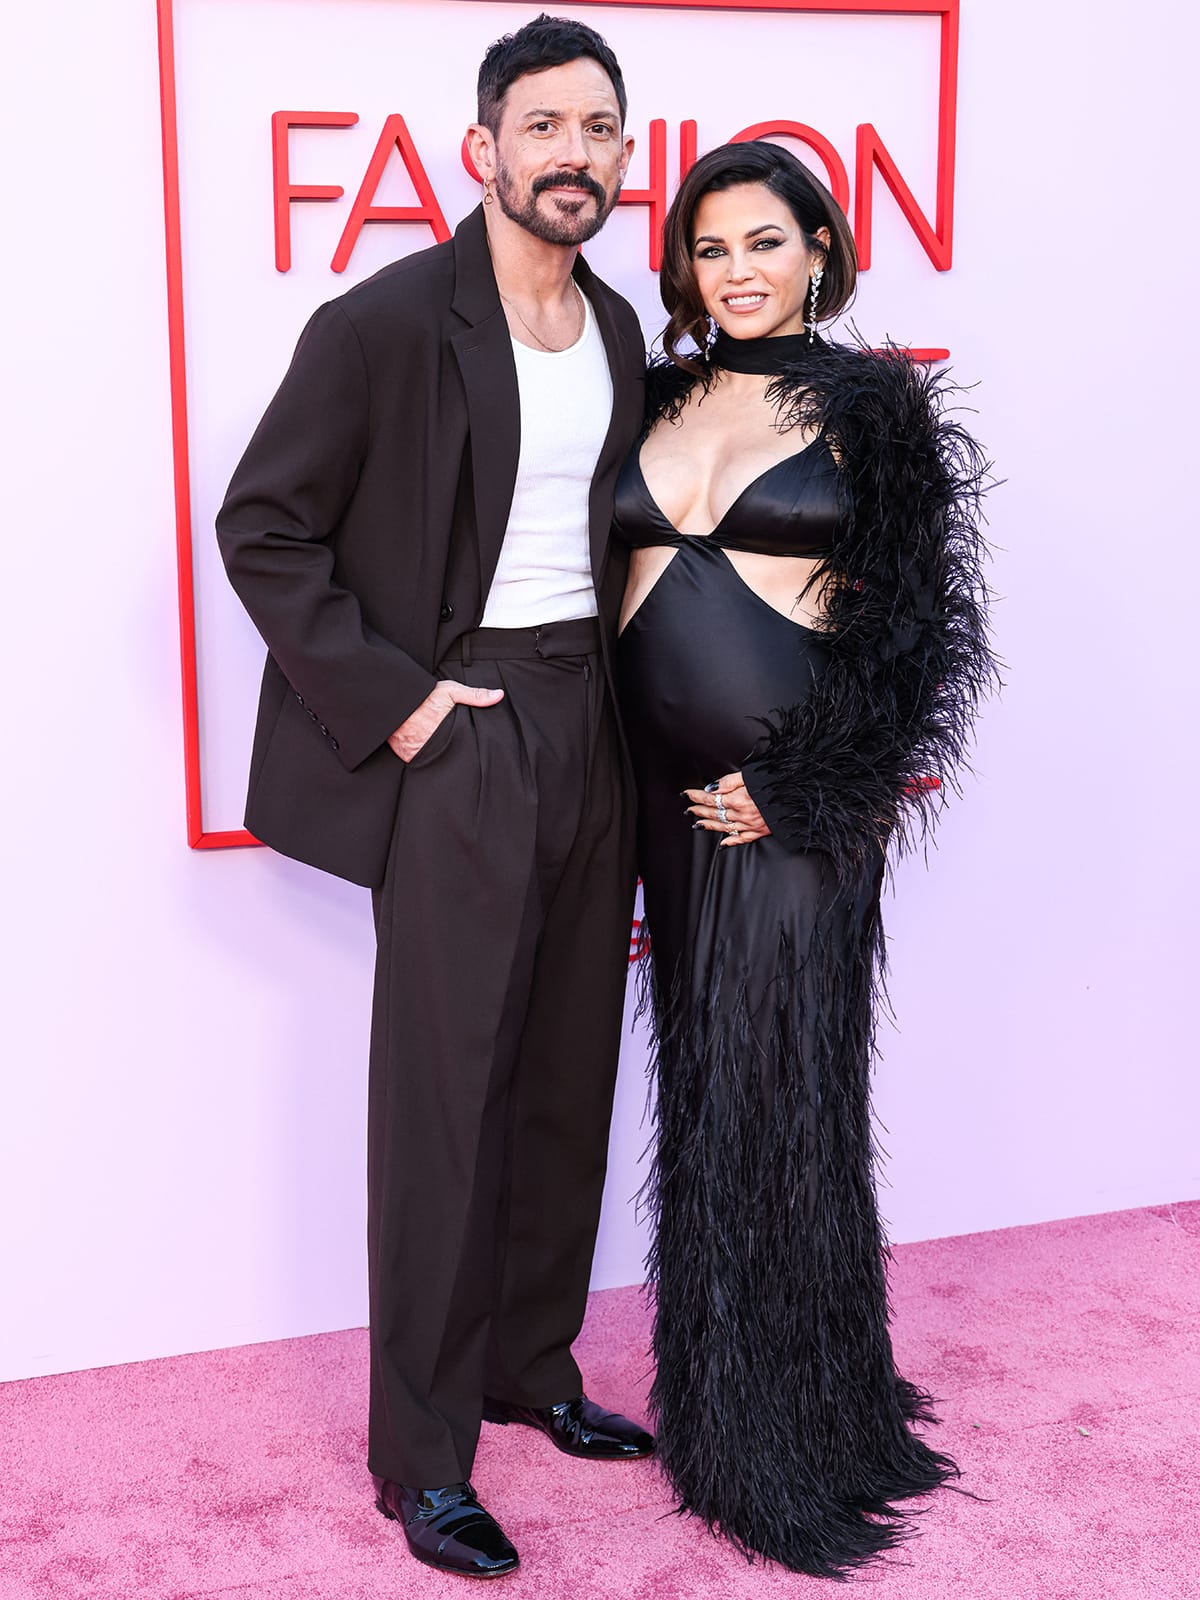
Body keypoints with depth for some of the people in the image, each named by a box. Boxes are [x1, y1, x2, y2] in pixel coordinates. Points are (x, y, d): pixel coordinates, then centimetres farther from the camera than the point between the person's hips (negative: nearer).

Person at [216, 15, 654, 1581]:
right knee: (444, 1099, -1)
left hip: (592, 735, 7)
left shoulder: (622, 336, 10)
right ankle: (423, 1453, 12)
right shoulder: (386, 322, -10)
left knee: (567, 1082, 14)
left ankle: (533, 1365, 32)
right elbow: (262, 528, -9)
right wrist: (385, 698, -13)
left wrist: (630, 706, 9)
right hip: (458, 743, -6)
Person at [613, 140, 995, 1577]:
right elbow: (605, 575, 13)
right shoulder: (656, 398, 10)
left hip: (794, 800, -5)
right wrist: (626, 784, 4)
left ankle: (796, 1434, 19)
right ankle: (711, 1394, 29)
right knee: (700, 1082, 13)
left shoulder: (869, 404, -3)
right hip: (671, 794, 5)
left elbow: (914, 626, -7)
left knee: (781, 1092, 2)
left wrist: (795, 791, -12)